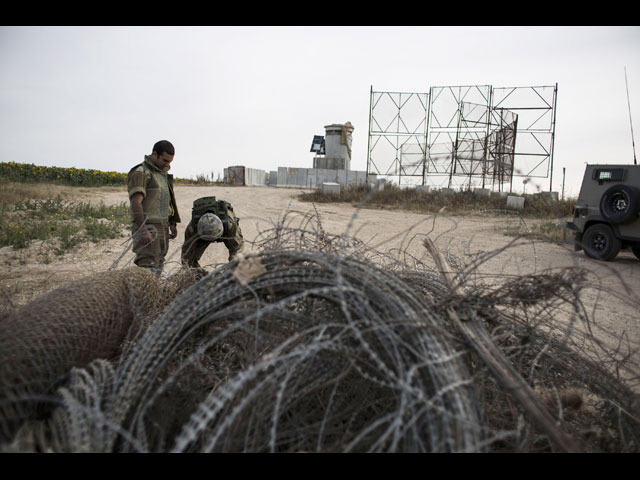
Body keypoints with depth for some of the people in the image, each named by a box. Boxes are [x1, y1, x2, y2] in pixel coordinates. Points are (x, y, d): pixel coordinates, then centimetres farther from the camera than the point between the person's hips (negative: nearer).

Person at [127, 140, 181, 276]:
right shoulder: (140, 173, -9)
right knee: (149, 269, -13)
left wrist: (172, 223, 17)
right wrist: (143, 230, -25)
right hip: (148, 227, -8)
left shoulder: (163, 173, 19)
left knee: (158, 268, 9)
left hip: (163, 227, 8)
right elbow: (136, 202, -18)